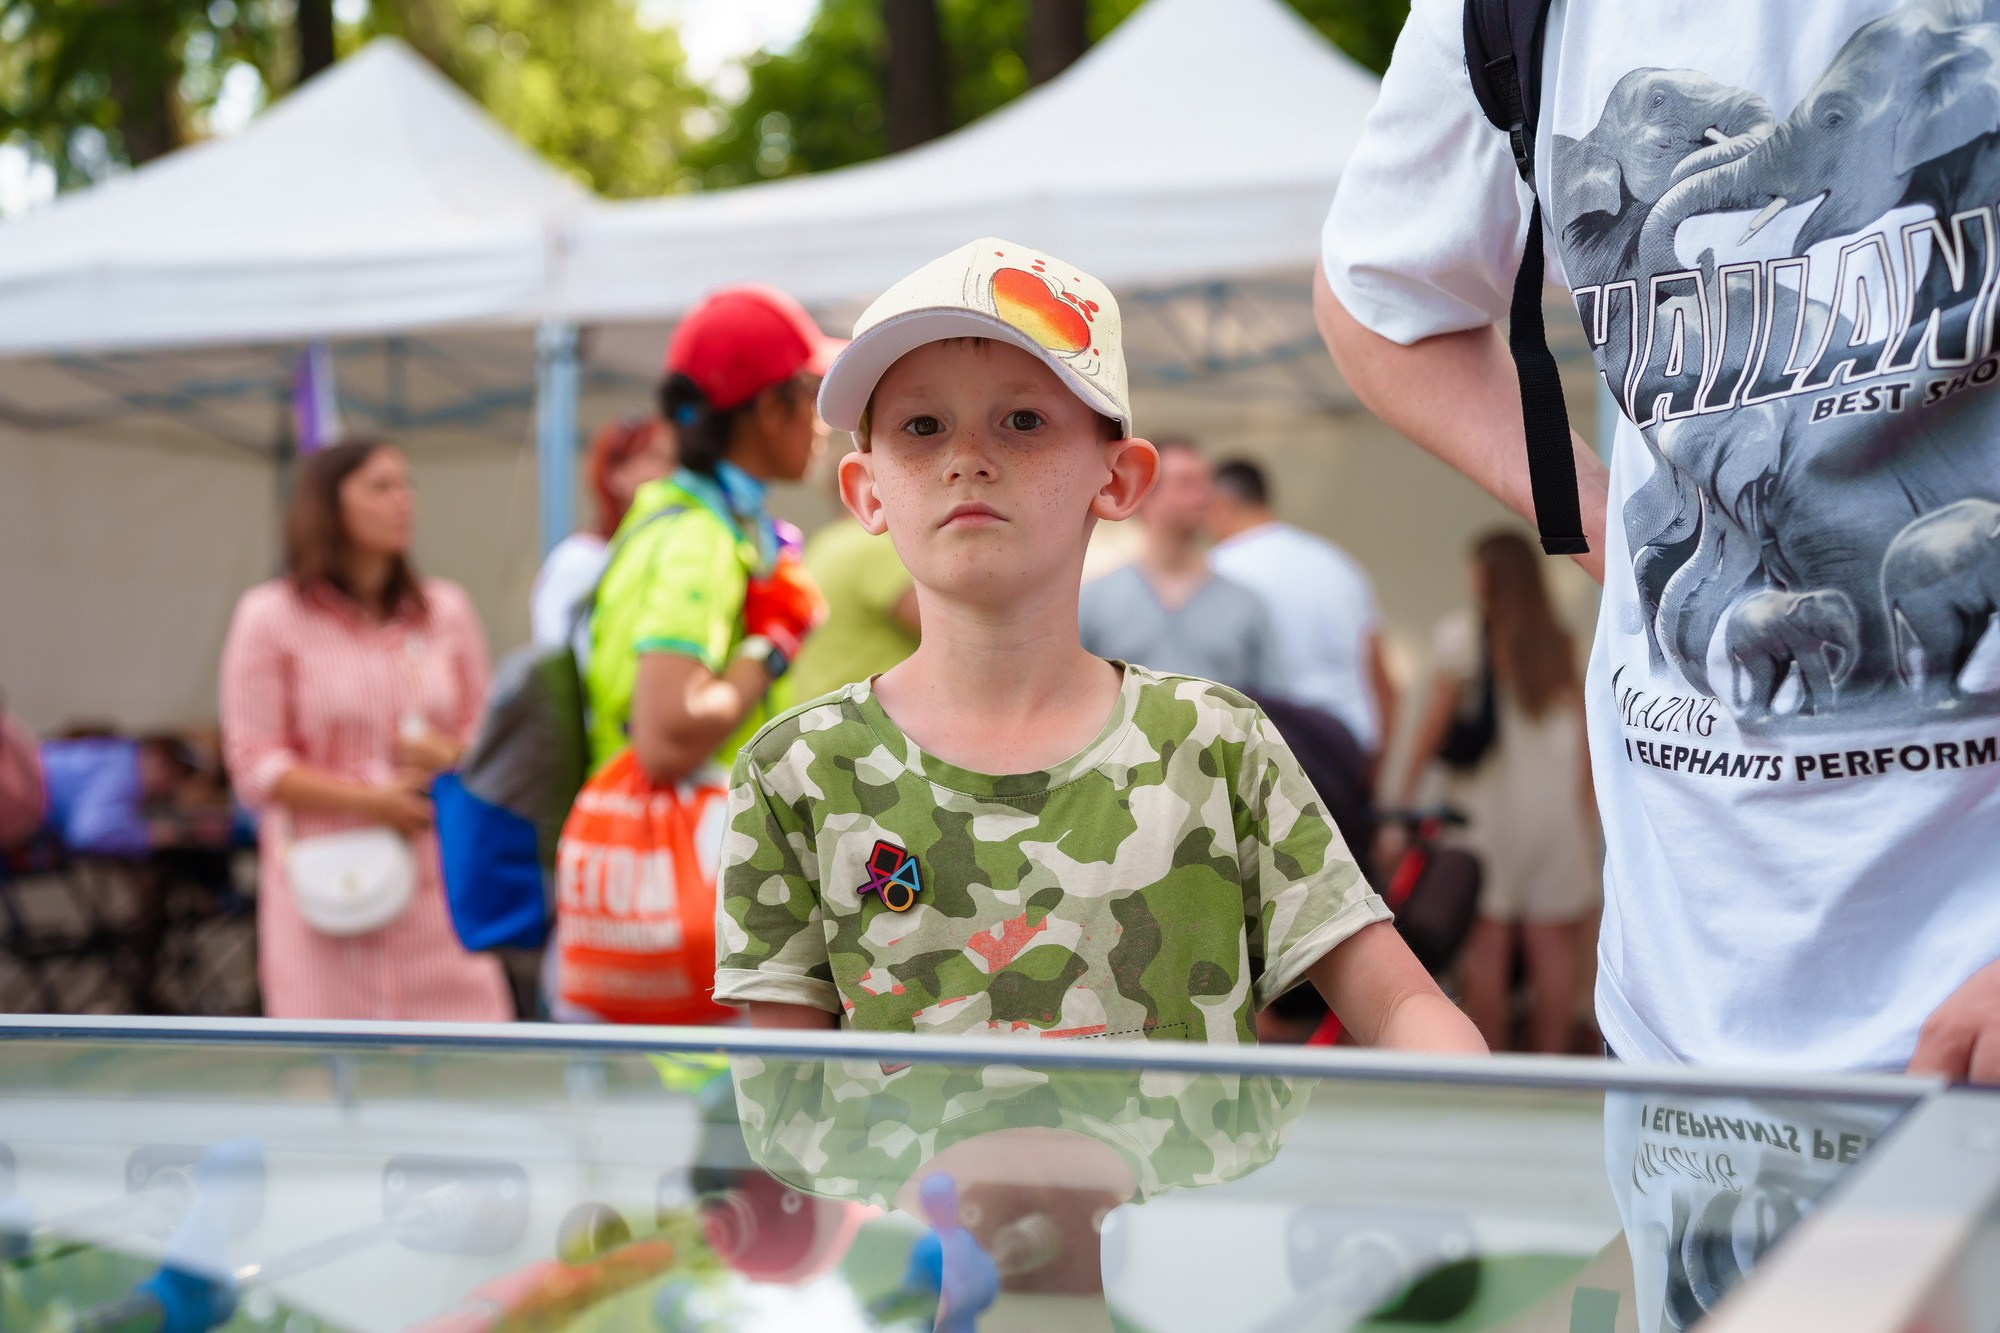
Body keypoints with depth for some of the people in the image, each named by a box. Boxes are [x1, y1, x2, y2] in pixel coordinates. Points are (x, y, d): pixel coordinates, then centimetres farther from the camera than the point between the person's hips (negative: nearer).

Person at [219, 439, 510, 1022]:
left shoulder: (446, 608, 12)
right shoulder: (270, 616, 0)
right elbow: (255, 766, -4)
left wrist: (450, 759, -8)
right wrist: (372, 800, -14)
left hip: (434, 881, 3)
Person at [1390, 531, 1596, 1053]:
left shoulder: (1463, 635, -2)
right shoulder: (1561, 644, 9)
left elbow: (1436, 720, -4)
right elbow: (1583, 731, 8)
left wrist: (1405, 795, 0)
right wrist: (1588, 806, 14)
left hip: (1486, 801, -4)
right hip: (1557, 806, 4)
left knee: (1486, 941, -2)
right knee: (1552, 945, 4)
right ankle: (1550, 1063, 7)